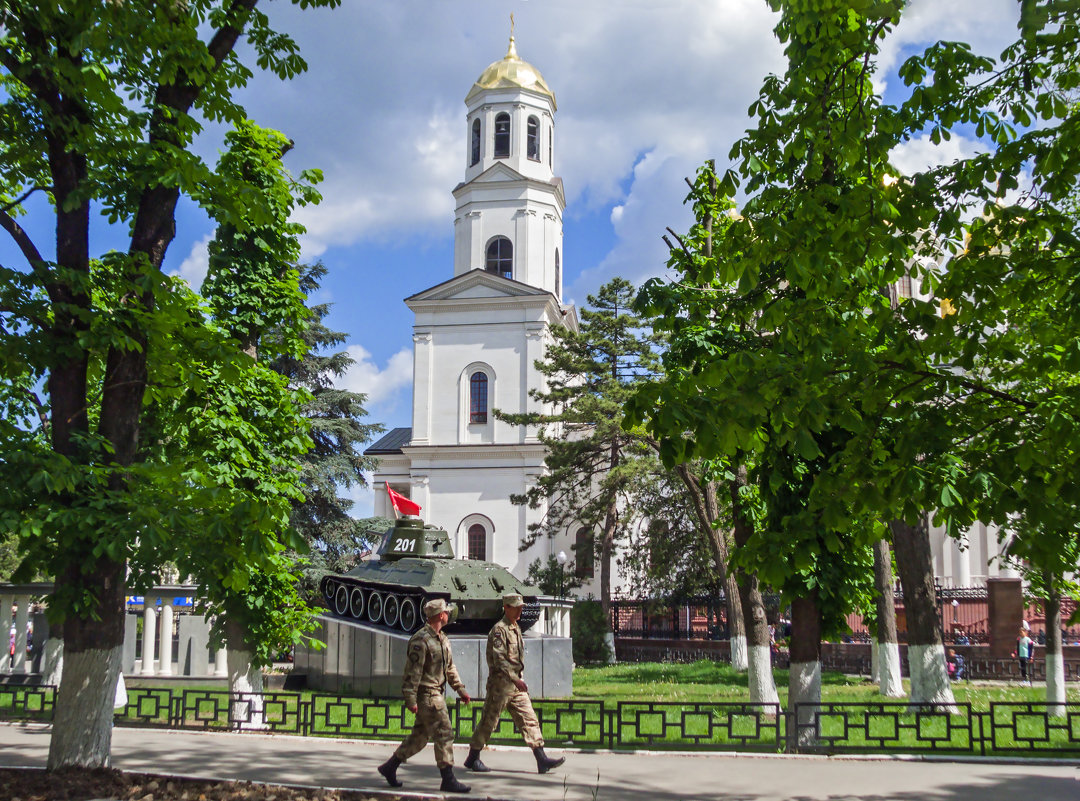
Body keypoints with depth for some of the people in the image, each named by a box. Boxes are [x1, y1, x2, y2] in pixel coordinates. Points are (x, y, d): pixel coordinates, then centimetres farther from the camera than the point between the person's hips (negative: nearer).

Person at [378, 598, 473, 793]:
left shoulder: (442, 639, 14)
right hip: (427, 695, -10)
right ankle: (448, 781, 0)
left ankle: (390, 767, 25)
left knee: (419, 736, 15)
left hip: (436, 694, 10)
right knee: (444, 735, -7)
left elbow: (450, 667, 22)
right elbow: (412, 672, -20)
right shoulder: (421, 640, -17)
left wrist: (460, 689, 17)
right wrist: (410, 700, -22)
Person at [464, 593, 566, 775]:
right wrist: (515, 679, -28)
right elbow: (499, 658, -22)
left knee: (529, 719, 1)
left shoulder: (516, 629, 14)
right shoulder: (499, 629, -14)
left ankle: (542, 759, -1)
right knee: (488, 721, 2)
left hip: (516, 684, 8)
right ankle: (473, 758, 15)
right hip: (500, 683, -8)